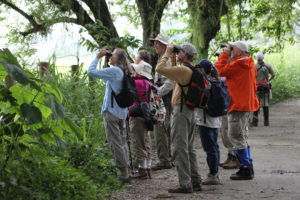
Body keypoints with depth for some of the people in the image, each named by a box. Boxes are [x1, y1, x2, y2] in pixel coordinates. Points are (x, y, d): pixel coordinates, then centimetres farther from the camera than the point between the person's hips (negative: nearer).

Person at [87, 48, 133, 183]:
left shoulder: (114, 71, -14)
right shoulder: (123, 72, 11)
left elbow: (91, 72, -16)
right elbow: (107, 80, 27)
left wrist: (97, 57, -4)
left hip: (111, 111, -9)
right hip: (122, 112, 9)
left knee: (115, 143, -6)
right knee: (122, 143, 13)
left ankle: (124, 173, -7)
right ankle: (125, 172, 15)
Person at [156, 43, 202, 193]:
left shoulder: (182, 70, -16)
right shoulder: (192, 71, 13)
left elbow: (159, 68, -18)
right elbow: (173, 71, 27)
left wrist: (168, 53, -4)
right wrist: (171, 56, 19)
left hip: (181, 110, -10)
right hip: (190, 111, 10)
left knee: (179, 148, -7)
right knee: (189, 147, 15)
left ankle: (185, 184, -7)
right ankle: (195, 181, 19)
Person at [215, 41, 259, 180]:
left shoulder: (237, 64, -17)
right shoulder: (249, 64, 14)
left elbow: (219, 71, -11)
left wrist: (225, 54, -5)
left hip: (238, 106, -10)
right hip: (247, 104, 10)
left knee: (236, 138, -6)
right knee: (242, 138, 17)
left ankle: (245, 170, -5)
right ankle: (248, 169, 20)